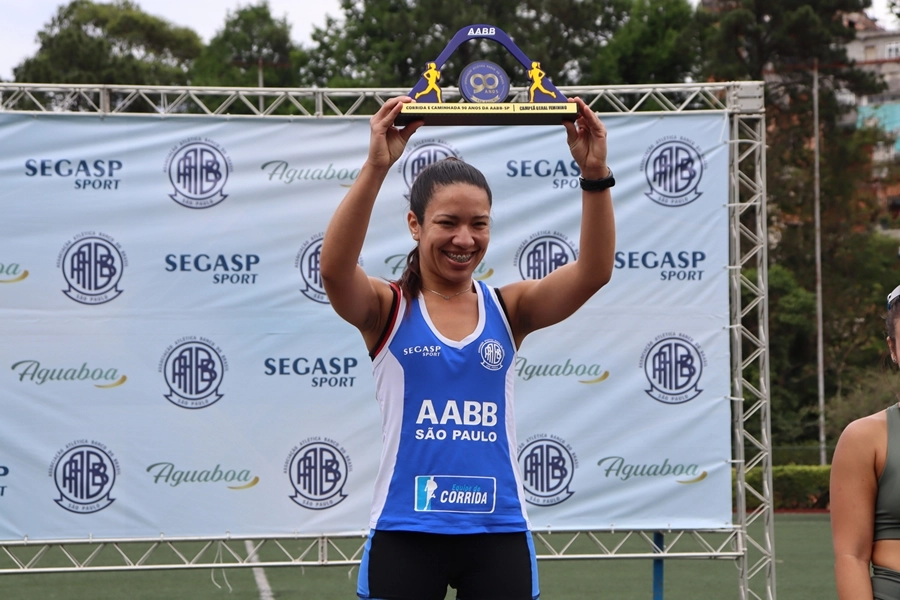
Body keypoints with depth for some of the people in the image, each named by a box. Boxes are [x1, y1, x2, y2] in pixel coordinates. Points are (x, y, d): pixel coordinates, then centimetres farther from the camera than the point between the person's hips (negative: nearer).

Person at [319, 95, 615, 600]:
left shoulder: (508, 310, 5)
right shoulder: (388, 310, -1)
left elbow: (593, 272, -8)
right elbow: (335, 269, -22)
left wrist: (596, 176, -21)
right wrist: (376, 168, -32)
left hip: (499, 535, 2)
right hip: (406, 535, -2)